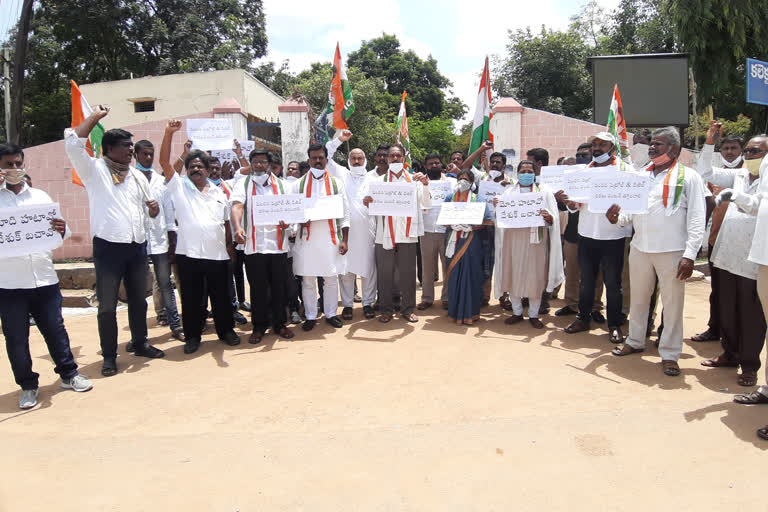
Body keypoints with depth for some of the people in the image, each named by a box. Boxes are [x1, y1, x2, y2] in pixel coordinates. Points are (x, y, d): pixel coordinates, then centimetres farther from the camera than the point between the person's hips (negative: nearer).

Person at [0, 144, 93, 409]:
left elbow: (57, 234, 11)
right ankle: (28, 385, 21)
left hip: (44, 278, 2)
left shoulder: (40, 196, 10)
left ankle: (68, 374, 24)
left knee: (55, 329, 11)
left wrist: (62, 230, -15)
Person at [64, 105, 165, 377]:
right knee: (107, 306, 1)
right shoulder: (94, 170, -1)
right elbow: (72, 141, -15)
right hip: (108, 247, -5)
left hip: (137, 246, 5)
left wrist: (154, 208, -4)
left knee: (138, 300, 15)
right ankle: (109, 355, 14)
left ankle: (140, 343, 31)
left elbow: (147, 209, 21)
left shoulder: (137, 176, 15)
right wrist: (96, 116, -5)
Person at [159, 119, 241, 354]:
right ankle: (192, 336, 19)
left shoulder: (219, 193, 14)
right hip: (189, 253, -2)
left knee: (221, 296, 10)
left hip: (217, 254, 2)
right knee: (191, 297, 6)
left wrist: (229, 244, 10)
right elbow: (164, 162, -6)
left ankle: (226, 330, 25)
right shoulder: (179, 187, 6)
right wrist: (169, 133, -14)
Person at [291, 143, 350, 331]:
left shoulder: (336, 183, 8)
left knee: (331, 279, 6)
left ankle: (330, 314, 19)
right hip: (307, 238, 0)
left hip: (330, 238, 0)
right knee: (307, 280, 4)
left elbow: (345, 213, 6)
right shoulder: (299, 184, 8)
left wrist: (344, 240, -2)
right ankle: (310, 316, 16)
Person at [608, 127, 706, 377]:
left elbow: (696, 220, -6)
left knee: (672, 303, 2)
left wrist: (689, 255, -14)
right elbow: (630, 212, 17)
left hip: (672, 252, -5)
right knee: (638, 298, 15)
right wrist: (617, 217, -6)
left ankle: (669, 354, 14)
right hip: (640, 248, 5)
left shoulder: (688, 177, -1)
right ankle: (635, 341, 31)